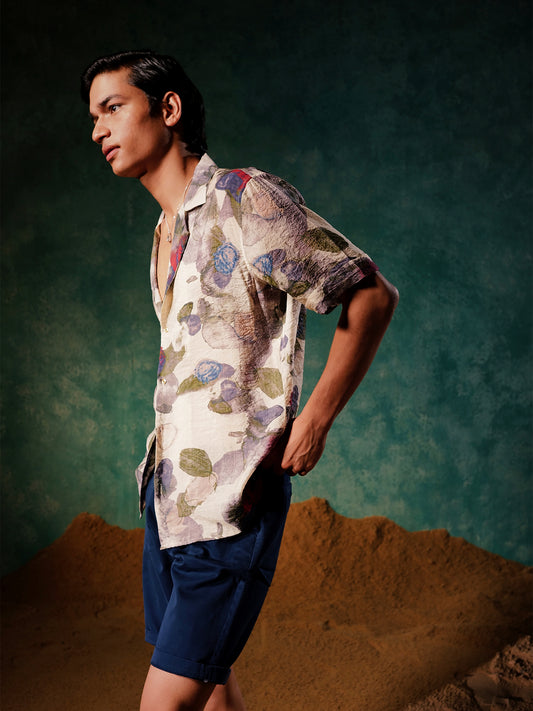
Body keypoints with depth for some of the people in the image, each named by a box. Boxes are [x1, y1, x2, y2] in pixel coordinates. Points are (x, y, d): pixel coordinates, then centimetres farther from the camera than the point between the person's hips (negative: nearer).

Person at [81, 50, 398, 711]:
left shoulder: (248, 199, -11)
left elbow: (371, 295, -11)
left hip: (228, 503, -8)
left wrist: (314, 419, -14)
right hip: (167, 489, 8)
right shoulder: (166, 232, 15)